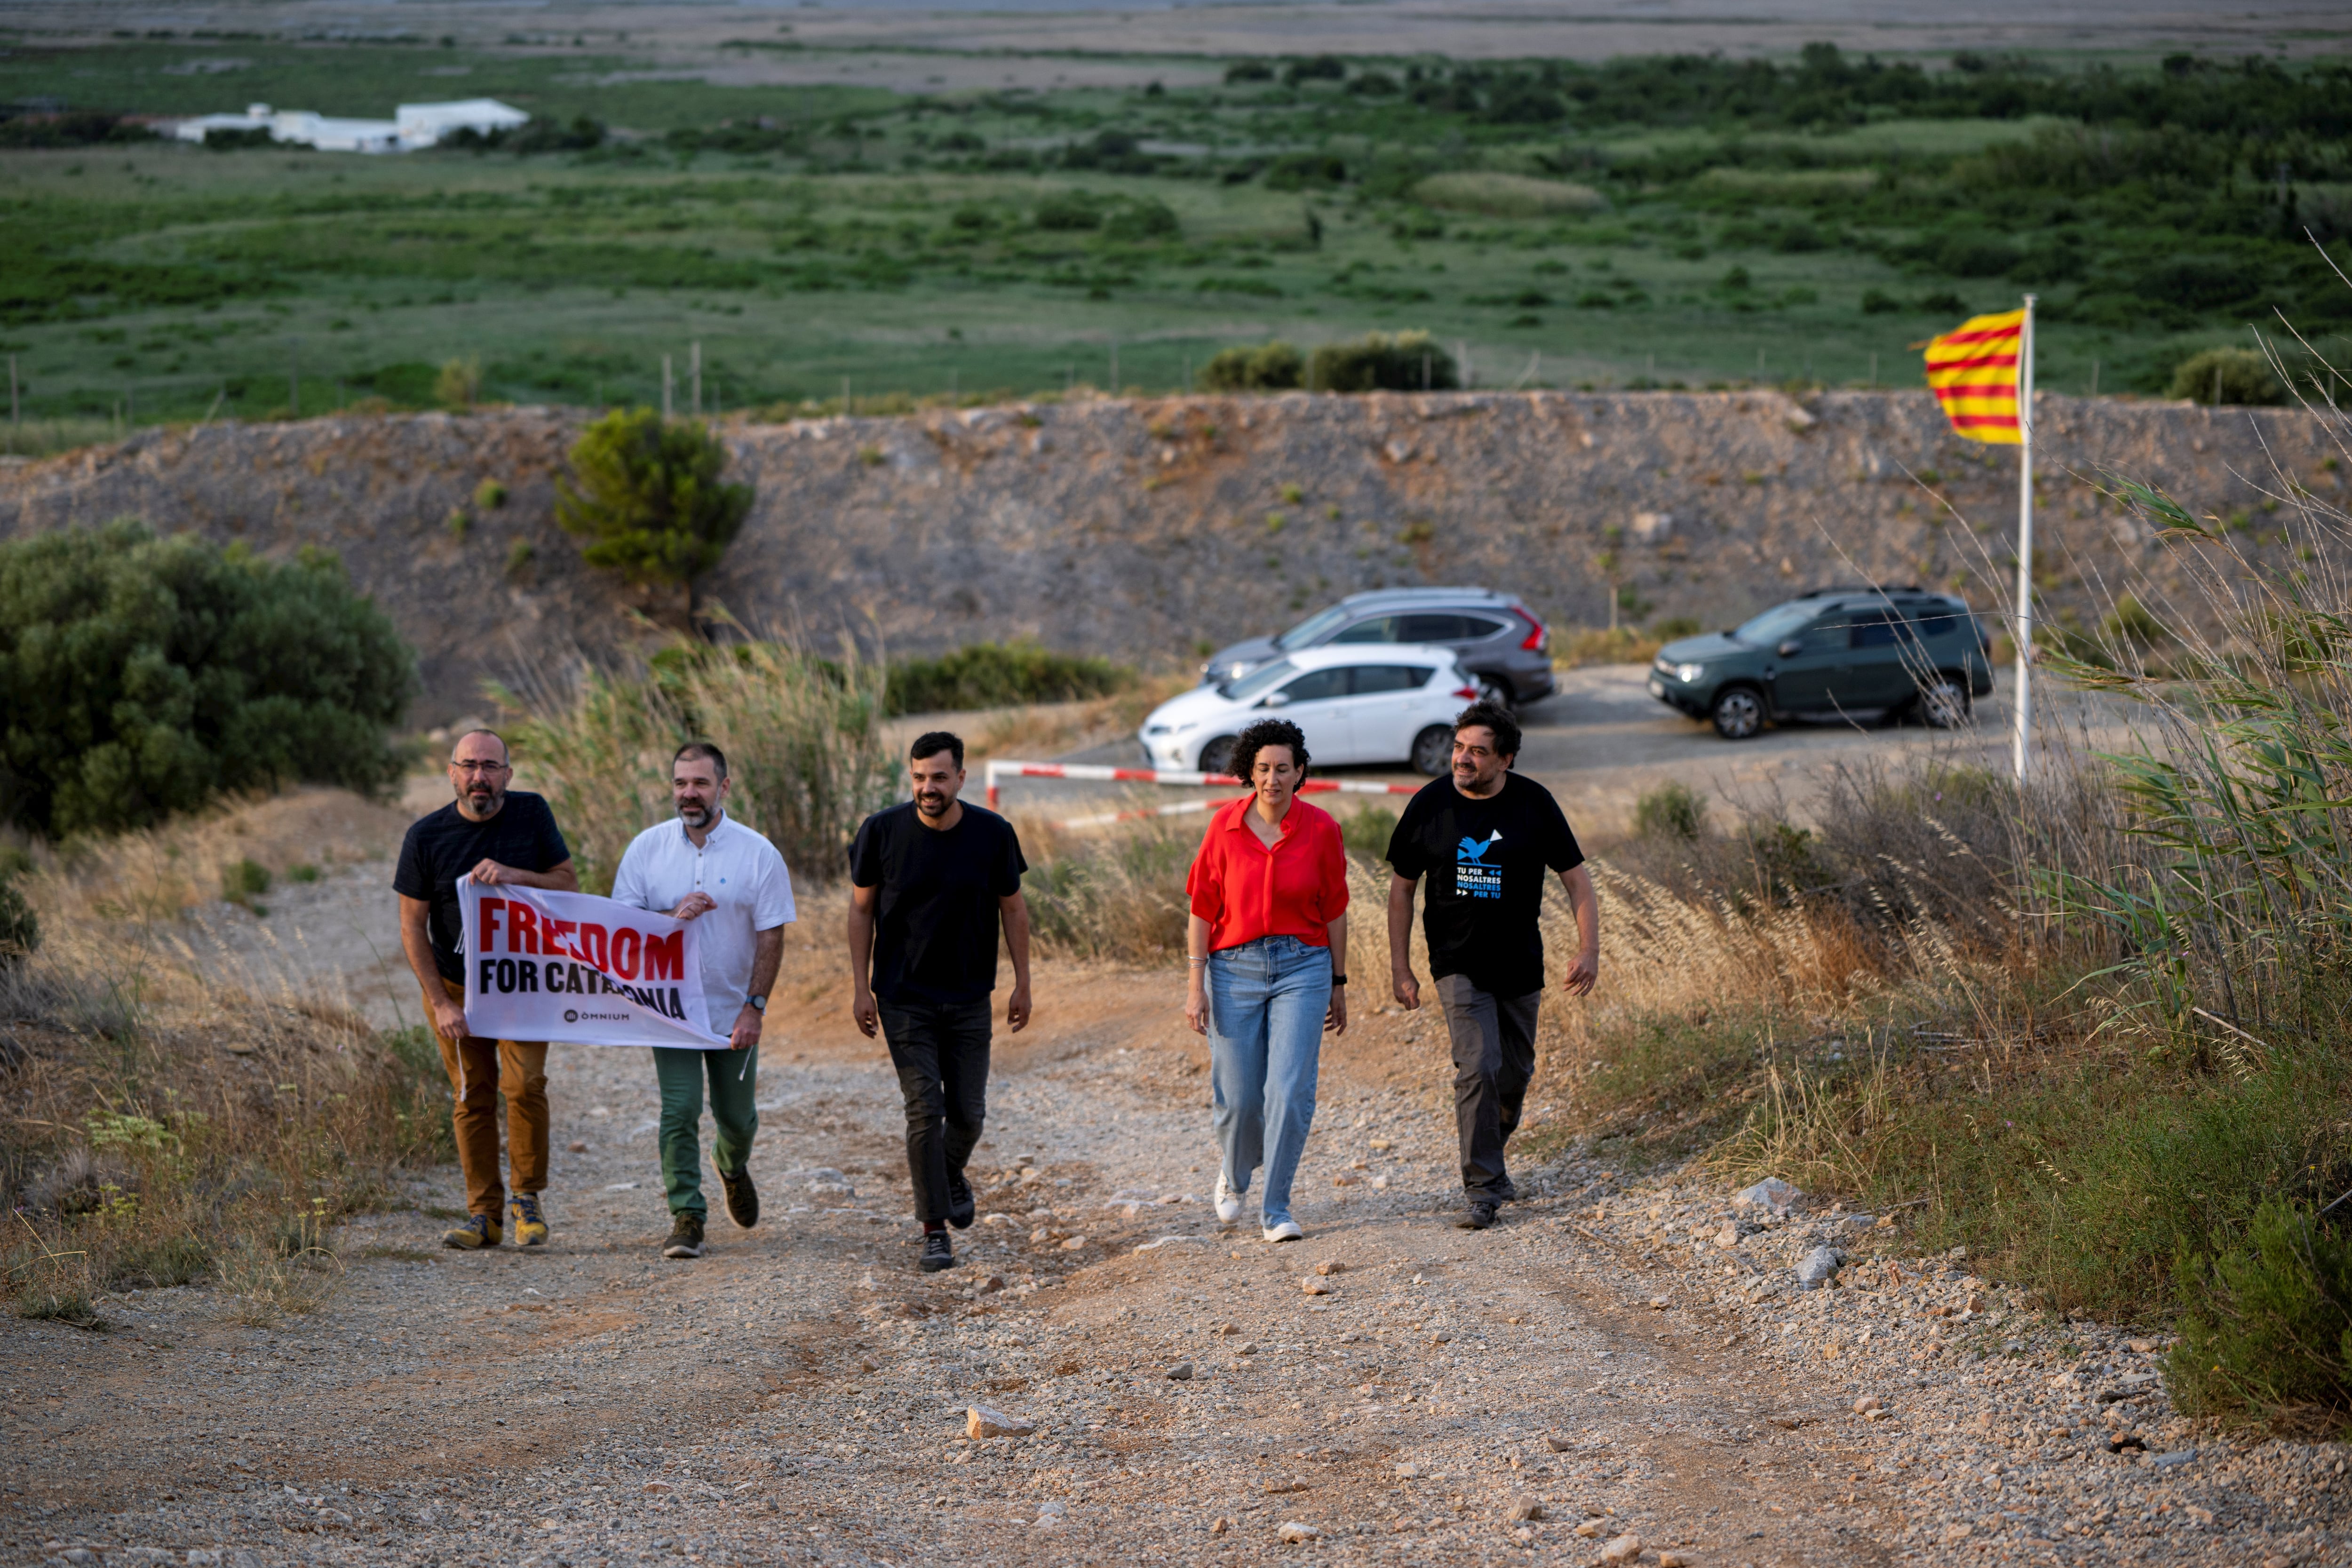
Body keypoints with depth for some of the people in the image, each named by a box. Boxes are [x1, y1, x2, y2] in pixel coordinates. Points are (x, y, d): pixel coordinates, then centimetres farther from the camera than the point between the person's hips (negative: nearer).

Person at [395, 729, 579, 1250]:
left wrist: (514, 875, -20)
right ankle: (483, 1215, 11)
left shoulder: (532, 815, -4)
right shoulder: (426, 836, -7)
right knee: (472, 1098, 2)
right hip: (455, 987, 0)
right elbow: (413, 927, -5)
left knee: (524, 1085, -15)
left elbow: (570, 887, -1)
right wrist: (441, 1003, -11)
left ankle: (527, 1200, 1)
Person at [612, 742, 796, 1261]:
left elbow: (771, 936, -6)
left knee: (736, 1115, 11)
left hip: (734, 1009, 0)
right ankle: (686, 1216, -4)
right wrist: (673, 916, -19)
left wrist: (755, 1007, -14)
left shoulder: (758, 854, -6)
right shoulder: (647, 848, -2)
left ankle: (733, 1167, 44)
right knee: (680, 1111, -10)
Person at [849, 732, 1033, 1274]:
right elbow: (862, 908, 0)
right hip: (903, 999, -2)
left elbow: (1013, 908, 4)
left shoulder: (993, 834, -8)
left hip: (969, 999, 2)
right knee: (924, 1111, -8)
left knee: (968, 1113, 5)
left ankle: (952, 1174, 39)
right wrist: (860, 987, -3)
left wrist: (1022, 985, 4)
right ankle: (934, 1230, 1)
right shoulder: (882, 832, -10)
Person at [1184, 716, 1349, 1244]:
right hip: (1235, 967, 0)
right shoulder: (1226, 825, -4)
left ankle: (1275, 1210, -1)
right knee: (1237, 1097, 5)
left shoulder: (1320, 829, -3)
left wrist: (1339, 984, 9)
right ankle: (1234, 1172, 38)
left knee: (1291, 1092, -11)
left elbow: (1334, 910, 5)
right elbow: (1202, 909, 0)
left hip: (1301, 967, 0)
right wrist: (1196, 984, -4)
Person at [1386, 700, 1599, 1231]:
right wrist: (1400, 968, 0)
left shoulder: (1534, 804, -7)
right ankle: (1482, 1189, -11)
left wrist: (1590, 950, -12)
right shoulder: (1430, 804, -6)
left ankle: (1489, 1158, 38)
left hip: (1520, 967, 2)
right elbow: (1401, 888, 3)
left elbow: (1576, 877, -1)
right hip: (1459, 964, -2)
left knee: (1515, 1073, 13)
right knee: (1478, 1068, -16)